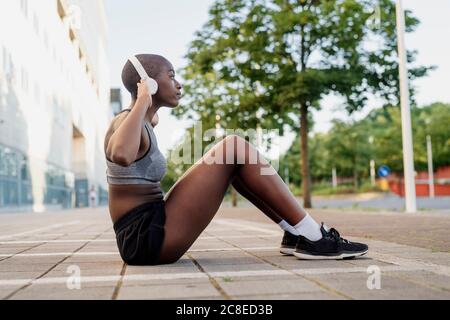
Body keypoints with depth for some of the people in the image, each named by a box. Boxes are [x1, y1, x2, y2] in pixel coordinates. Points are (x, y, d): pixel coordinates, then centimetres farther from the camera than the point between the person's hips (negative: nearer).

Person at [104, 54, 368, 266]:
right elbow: (121, 155, -38)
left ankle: (295, 233, 8)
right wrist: (143, 100, -25)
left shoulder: (141, 126, 16)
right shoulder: (128, 121, -11)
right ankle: (313, 237, -11)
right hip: (149, 236, -10)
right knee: (235, 147, -14)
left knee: (232, 159, 12)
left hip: (150, 234, 10)